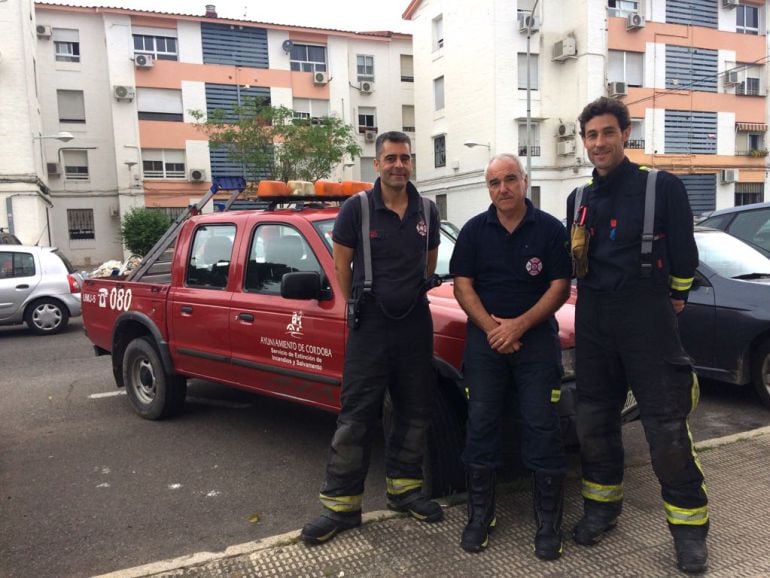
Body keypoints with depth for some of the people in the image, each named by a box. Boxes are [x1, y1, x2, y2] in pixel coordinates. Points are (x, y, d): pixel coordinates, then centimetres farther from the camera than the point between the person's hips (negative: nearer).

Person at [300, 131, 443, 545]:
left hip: (416, 322, 4)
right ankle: (341, 505, 10)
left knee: (414, 413, 12)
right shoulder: (357, 208, -6)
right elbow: (341, 266, 1)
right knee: (355, 417, -1)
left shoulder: (427, 211, 5)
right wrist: (359, 307, 8)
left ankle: (404, 488, 29)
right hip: (370, 323, -4)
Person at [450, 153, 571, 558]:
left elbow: (560, 287, -4)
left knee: (542, 427, -1)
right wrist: (492, 328, -12)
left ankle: (548, 522, 11)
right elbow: (462, 285, 1)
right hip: (484, 338, 2)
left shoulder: (550, 229, 0)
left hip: (536, 338, -1)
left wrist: (518, 326, -14)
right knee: (481, 425, 3)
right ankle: (480, 514, 16)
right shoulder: (474, 230, 5)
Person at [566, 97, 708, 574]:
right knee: (595, 418, 11)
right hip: (593, 320, 5)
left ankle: (689, 525, 15)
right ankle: (602, 505, 29)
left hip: (647, 318, -5)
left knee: (667, 425, -2)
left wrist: (675, 297, 9)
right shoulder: (579, 199, 11)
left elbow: (684, 253, -1)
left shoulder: (662, 187, -4)